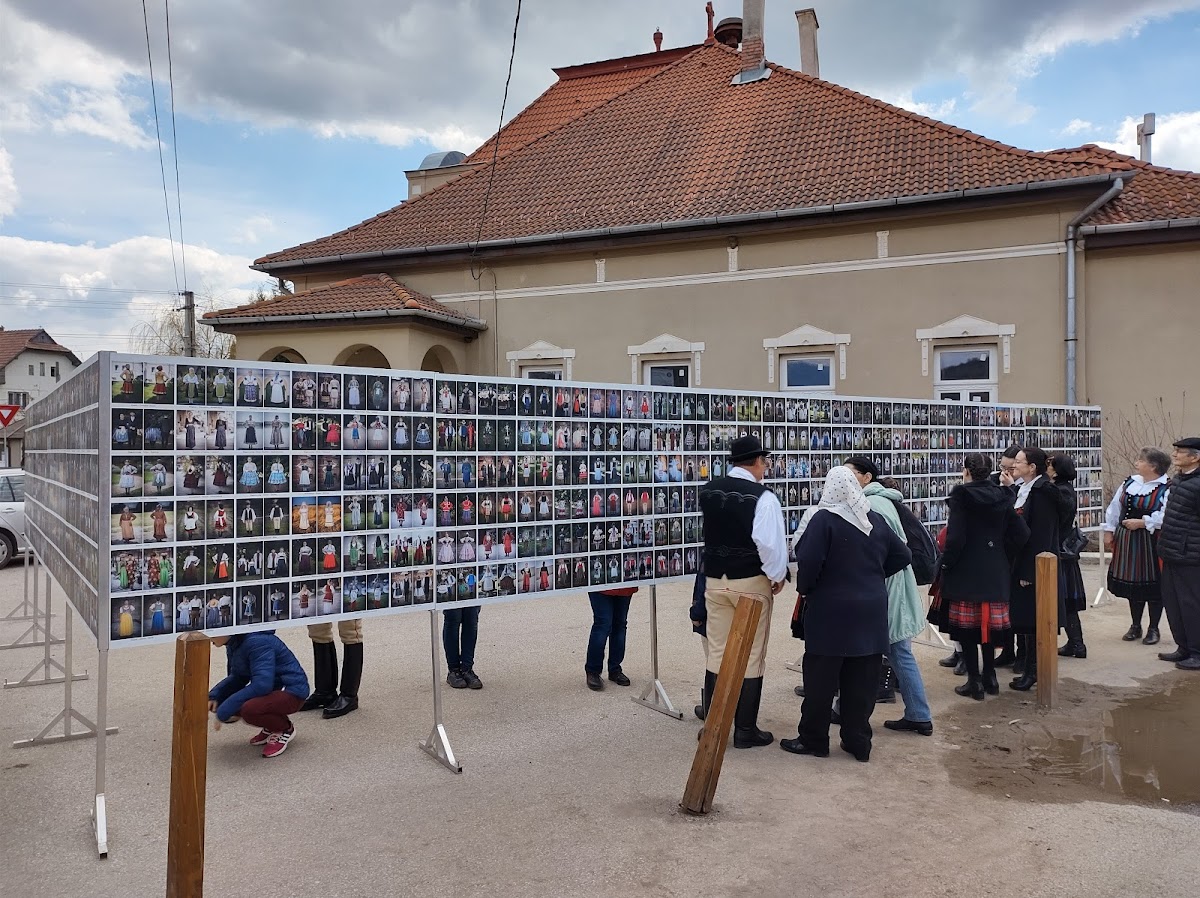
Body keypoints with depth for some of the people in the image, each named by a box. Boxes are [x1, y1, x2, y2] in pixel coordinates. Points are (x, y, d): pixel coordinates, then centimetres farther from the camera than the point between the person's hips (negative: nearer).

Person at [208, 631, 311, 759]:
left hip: (291, 692, -9)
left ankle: (285, 729, -1)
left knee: (249, 709, -32)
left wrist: (227, 708, -30)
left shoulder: (257, 642, -26)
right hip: (271, 689, 9)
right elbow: (238, 677, 8)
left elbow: (262, 685, -33)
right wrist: (214, 695, -8)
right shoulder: (234, 643, 1)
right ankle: (271, 726, 13)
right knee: (218, 701, -4)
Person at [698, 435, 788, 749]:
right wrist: (778, 576, -6)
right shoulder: (763, 497, -17)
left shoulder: (708, 491, 1)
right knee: (751, 657, 7)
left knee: (717, 653, 13)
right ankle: (745, 730, 14)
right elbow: (771, 543, -22)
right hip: (751, 583, -5)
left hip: (715, 580, 5)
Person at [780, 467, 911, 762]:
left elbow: (808, 561, -19)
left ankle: (813, 739, 14)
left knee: (821, 678, 5)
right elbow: (903, 556, 13)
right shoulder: (876, 520, 6)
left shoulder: (823, 519, -13)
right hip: (871, 613, 5)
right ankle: (858, 742, 18)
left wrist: (804, 588, -2)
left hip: (830, 612, -5)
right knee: (862, 680, 11)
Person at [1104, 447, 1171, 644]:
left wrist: (1140, 522, -21)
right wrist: (1109, 532, 9)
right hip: (1127, 541, 6)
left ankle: (1153, 629, 19)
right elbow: (1114, 508, 11)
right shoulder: (1130, 483, 6)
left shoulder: (1165, 489, -14)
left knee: (1152, 586, 4)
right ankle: (1135, 626, 27)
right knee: (1132, 583, 13)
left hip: (1151, 543, -6)